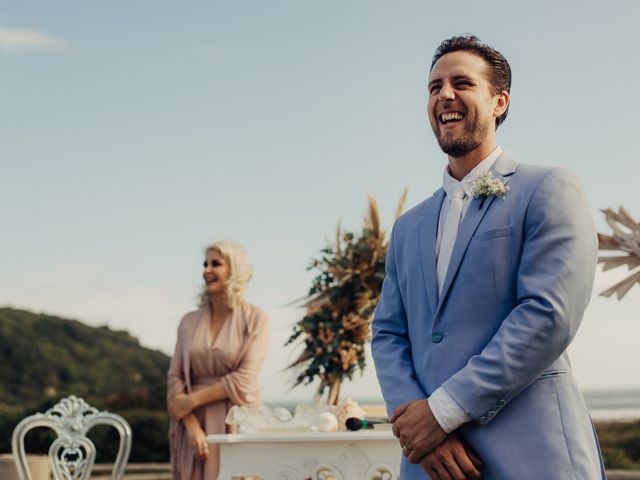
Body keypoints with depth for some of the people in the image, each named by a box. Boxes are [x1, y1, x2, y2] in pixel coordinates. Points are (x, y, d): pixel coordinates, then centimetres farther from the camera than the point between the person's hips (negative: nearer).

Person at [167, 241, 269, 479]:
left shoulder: (255, 319, 0)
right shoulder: (190, 321, 9)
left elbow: (244, 381, -9)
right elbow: (174, 377, 3)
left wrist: (193, 400, -8)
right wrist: (192, 426, -11)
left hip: (235, 424, -3)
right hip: (194, 424, 3)